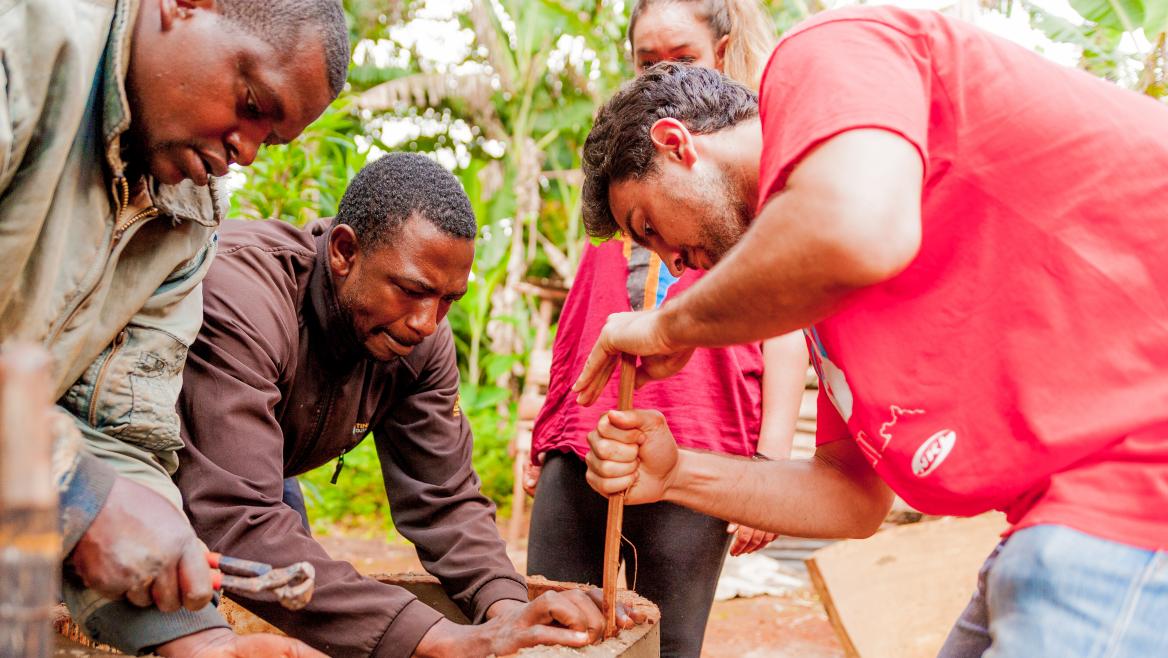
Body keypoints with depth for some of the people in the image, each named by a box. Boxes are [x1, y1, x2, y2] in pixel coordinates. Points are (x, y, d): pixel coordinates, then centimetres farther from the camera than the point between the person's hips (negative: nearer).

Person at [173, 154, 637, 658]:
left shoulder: (422, 338, -17)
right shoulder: (238, 296, -38)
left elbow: (442, 499, -12)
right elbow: (234, 523, -46)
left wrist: (507, 608, -33)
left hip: (261, 483, 5)